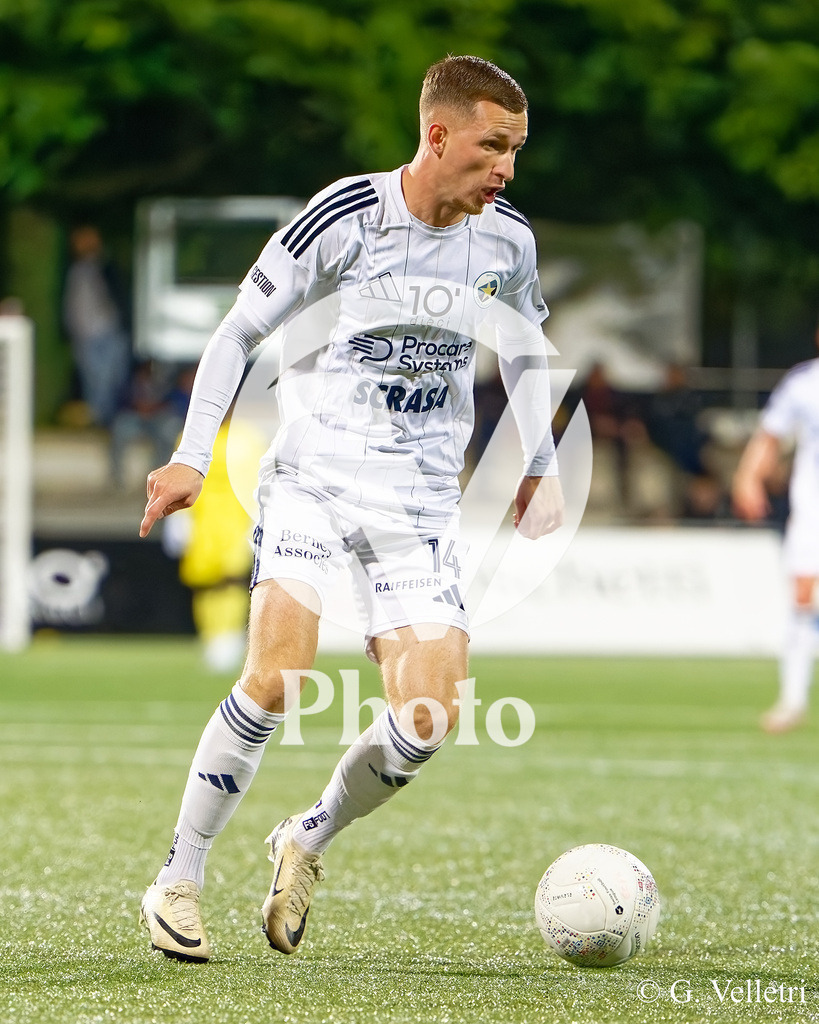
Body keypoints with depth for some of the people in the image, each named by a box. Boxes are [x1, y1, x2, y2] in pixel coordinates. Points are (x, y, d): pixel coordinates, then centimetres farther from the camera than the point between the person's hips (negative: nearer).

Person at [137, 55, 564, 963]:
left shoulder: (507, 241, 4)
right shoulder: (345, 217, -10)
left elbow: (524, 354, 22)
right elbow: (240, 329, -1)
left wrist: (540, 468, 15)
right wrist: (192, 457, -4)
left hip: (422, 504, 4)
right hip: (312, 478, -4)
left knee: (426, 719, -11)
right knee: (275, 680, -21)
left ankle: (310, 839, 17)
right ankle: (178, 880, -5)